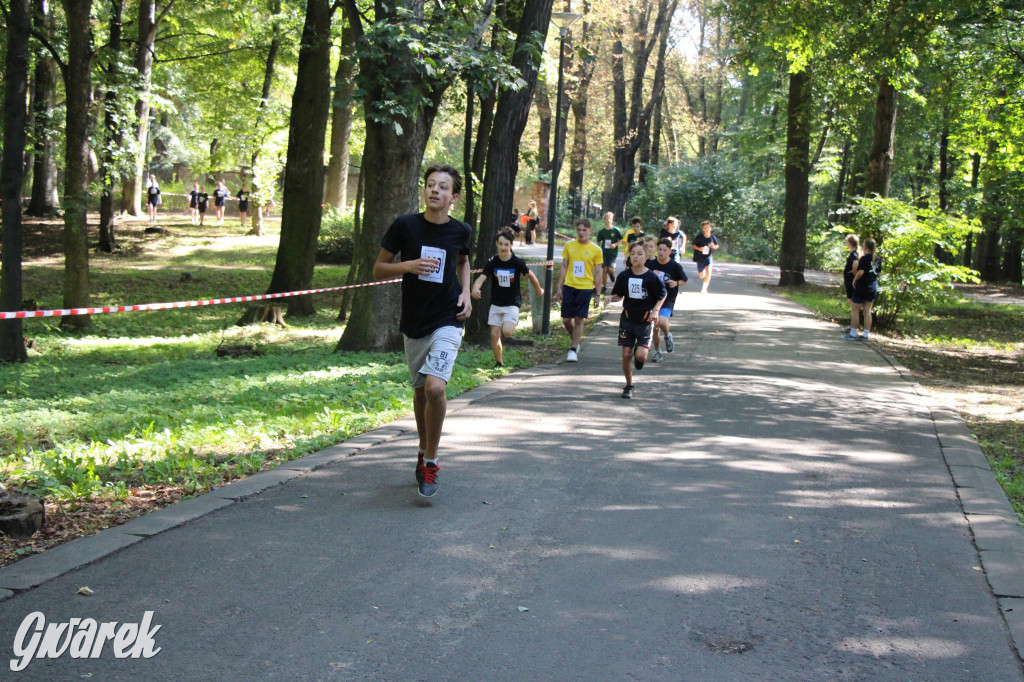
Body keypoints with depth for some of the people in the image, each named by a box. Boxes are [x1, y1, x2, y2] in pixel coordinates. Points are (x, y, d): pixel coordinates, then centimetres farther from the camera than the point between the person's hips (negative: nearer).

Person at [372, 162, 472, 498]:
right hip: (414, 322, 2)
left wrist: (466, 292, 5)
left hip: (447, 321, -1)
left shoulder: (461, 231, -2)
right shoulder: (405, 225, -6)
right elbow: (378, 269, 0)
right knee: (420, 391, 14)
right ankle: (424, 451, 39)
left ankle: (431, 461, -4)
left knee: (435, 387, -21)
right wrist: (409, 265, -18)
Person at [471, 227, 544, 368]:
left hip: (512, 303, -3)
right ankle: (499, 363, 18)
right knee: (494, 334, 1)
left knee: (507, 332, -22)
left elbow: (530, 275, 5)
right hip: (496, 304, 3)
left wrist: (538, 290, 19)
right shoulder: (492, 263, -6)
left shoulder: (517, 262, -11)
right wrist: (475, 288, -38)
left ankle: (513, 324, 14)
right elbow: (481, 278, -16)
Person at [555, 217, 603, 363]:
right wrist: (559, 288, 5)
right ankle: (575, 340, 31)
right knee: (566, 319, 4)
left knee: (579, 319, -4)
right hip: (569, 286, 2)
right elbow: (563, 267, 10)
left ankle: (573, 350, 5)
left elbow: (597, 273, 3)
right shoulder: (569, 246, 6)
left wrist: (597, 294, 1)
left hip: (585, 288, -2)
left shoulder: (596, 250, 0)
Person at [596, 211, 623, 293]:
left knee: (610, 269, -13)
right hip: (604, 253, 2)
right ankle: (604, 286, 10)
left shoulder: (616, 230, -4)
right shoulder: (602, 231, 2)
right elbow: (598, 242, 10)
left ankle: (612, 274, 24)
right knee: (605, 270, 0)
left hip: (613, 253, -2)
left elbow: (621, 240, 3)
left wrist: (615, 244, -13)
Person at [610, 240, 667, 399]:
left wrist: (655, 310, -11)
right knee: (626, 354, -1)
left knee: (641, 355, -13)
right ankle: (629, 386, 17)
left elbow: (663, 294, 2)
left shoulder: (651, 277, -10)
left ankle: (639, 354, 27)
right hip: (627, 318, 2)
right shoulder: (624, 276, -2)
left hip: (645, 320, -2)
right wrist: (611, 299, -13)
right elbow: (618, 295, 9)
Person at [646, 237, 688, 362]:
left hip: (668, 300, -3)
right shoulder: (651, 264, -2)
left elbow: (685, 280, 5)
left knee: (662, 321, -27)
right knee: (655, 328, 8)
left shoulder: (675, 266, -8)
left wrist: (676, 283, -15)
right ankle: (657, 352, 27)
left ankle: (668, 336, 6)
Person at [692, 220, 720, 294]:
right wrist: (699, 248, -20)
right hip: (700, 258, -1)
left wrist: (714, 246, -16)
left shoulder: (713, 237, -6)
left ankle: (704, 288, 1)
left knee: (708, 273, -16)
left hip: (708, 257, 1)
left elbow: (717, 246, 8)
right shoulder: (699, 237, -12)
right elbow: (694, 245, -1)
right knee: (701, 276, 7)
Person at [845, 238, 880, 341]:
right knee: (867, 311, 9)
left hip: (862, 287, -7)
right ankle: (866, 334, 8)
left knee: (854, 310, 2)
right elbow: (878, 273, 13)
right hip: (873, 288, 7)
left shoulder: (864, 258, -15)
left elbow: (860, 272, -23)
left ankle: (853, 333, 3)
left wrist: (854, 280, -8)